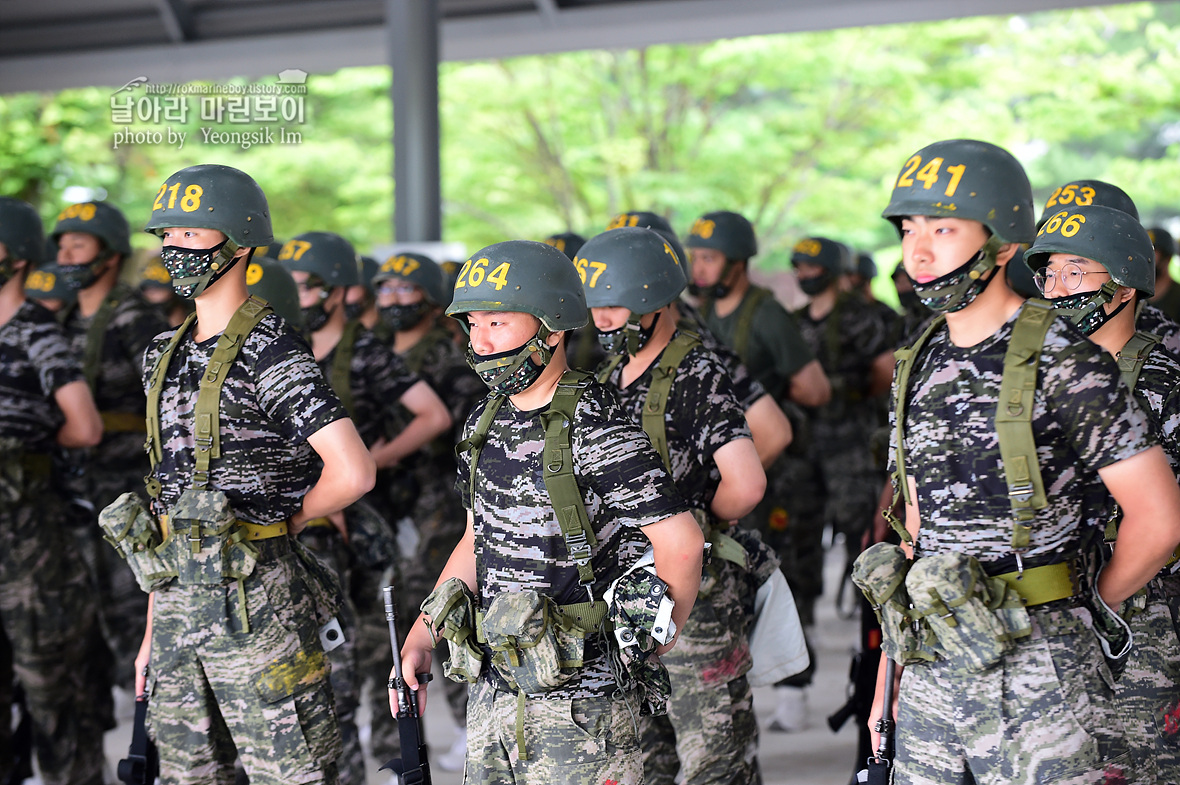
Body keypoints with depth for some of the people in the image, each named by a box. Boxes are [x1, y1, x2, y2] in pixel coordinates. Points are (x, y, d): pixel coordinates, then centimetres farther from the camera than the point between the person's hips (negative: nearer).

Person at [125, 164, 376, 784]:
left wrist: (278, 523, -4)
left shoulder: (270, 354, -12)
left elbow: (353, 472, -22)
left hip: (254, 598, -8)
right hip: (178, 598, 8)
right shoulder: (167, 356, 13)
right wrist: (153, 629, 15)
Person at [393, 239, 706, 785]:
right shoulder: (485, 422, 7)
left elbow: (681, 544, -18)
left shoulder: (595, 432, -17)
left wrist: (654, 645, -5)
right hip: (494, 693, 8)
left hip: (579, 703, -7)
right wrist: (421, 637, 13)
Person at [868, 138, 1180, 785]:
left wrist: (1081, 610, 4)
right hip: (931, 664, 6)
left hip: (1039, 677, -6)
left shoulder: (1065, 364, -11)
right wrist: (886, 681, 12)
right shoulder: (918, 370, 10)